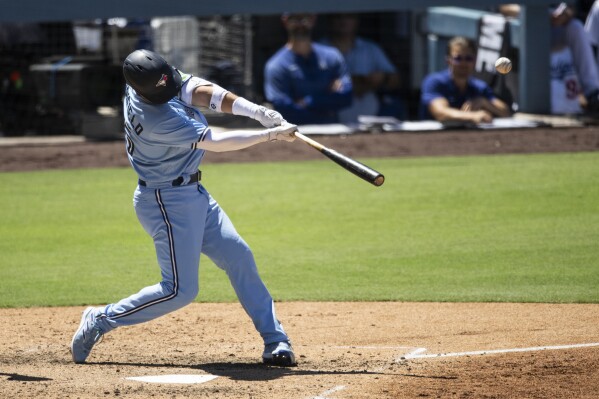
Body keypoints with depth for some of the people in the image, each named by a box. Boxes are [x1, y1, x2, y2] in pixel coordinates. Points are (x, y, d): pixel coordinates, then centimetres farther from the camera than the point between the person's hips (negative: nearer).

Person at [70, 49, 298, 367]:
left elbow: (200, 92, -12)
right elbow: (214, 142, -24)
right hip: (167, 202, -9)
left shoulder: (149, 76, -8)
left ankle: (275, 341, 7)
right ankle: (100, 320, 8)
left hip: (192, 194, 9)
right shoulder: (156, 118, -30)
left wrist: (258, 112, -23)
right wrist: (272, 134, -18)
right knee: (180, 290, -5)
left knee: (238, 257, 5)